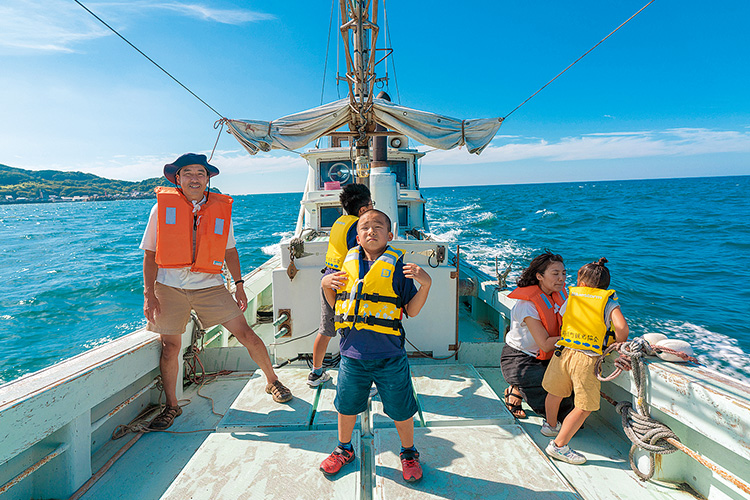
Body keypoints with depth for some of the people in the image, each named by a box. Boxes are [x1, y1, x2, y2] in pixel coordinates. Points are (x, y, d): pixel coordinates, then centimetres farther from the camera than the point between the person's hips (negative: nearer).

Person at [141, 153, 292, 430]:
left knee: (245, 333, -5)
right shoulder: (162, 207, -1)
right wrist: (149, 295, -4)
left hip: (209, 285, 0)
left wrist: (239, 285, 9)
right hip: (170, 286, 0)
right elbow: (150, 254, 2)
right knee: (170, 347, 4)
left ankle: (272, 382, 17)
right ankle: (171, 406, 28)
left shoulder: (222, 208, 3)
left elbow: (229, 250, 12)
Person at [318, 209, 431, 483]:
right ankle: (344, 449, 47)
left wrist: (425, 284, -18)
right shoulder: (348, 265, 3)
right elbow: (336, 304, 14)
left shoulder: (397, 267, -6)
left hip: (389, 357, -3)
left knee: (401, 410, 13)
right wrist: (326, 285, -2)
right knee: (346, 406, 20)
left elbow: (412, 310, -5)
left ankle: (409, 453, 41)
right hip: (352, 355, 3)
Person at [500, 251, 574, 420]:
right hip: (518, 361, -8)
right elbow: (545, 344, -25)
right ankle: (517, 392, 5)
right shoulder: (527, 303, -24)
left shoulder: (559, 293, -1)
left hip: (544, 360, 8)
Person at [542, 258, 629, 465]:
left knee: (555, 392, 23)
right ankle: (559, 444, 3)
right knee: (585, 407, 4)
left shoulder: (571, 298, 15)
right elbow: (621, 327, -8)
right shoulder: (610, 302, 6)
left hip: (563, 352, 4)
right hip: (588, 359, -4)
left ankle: (550, 425, 47)